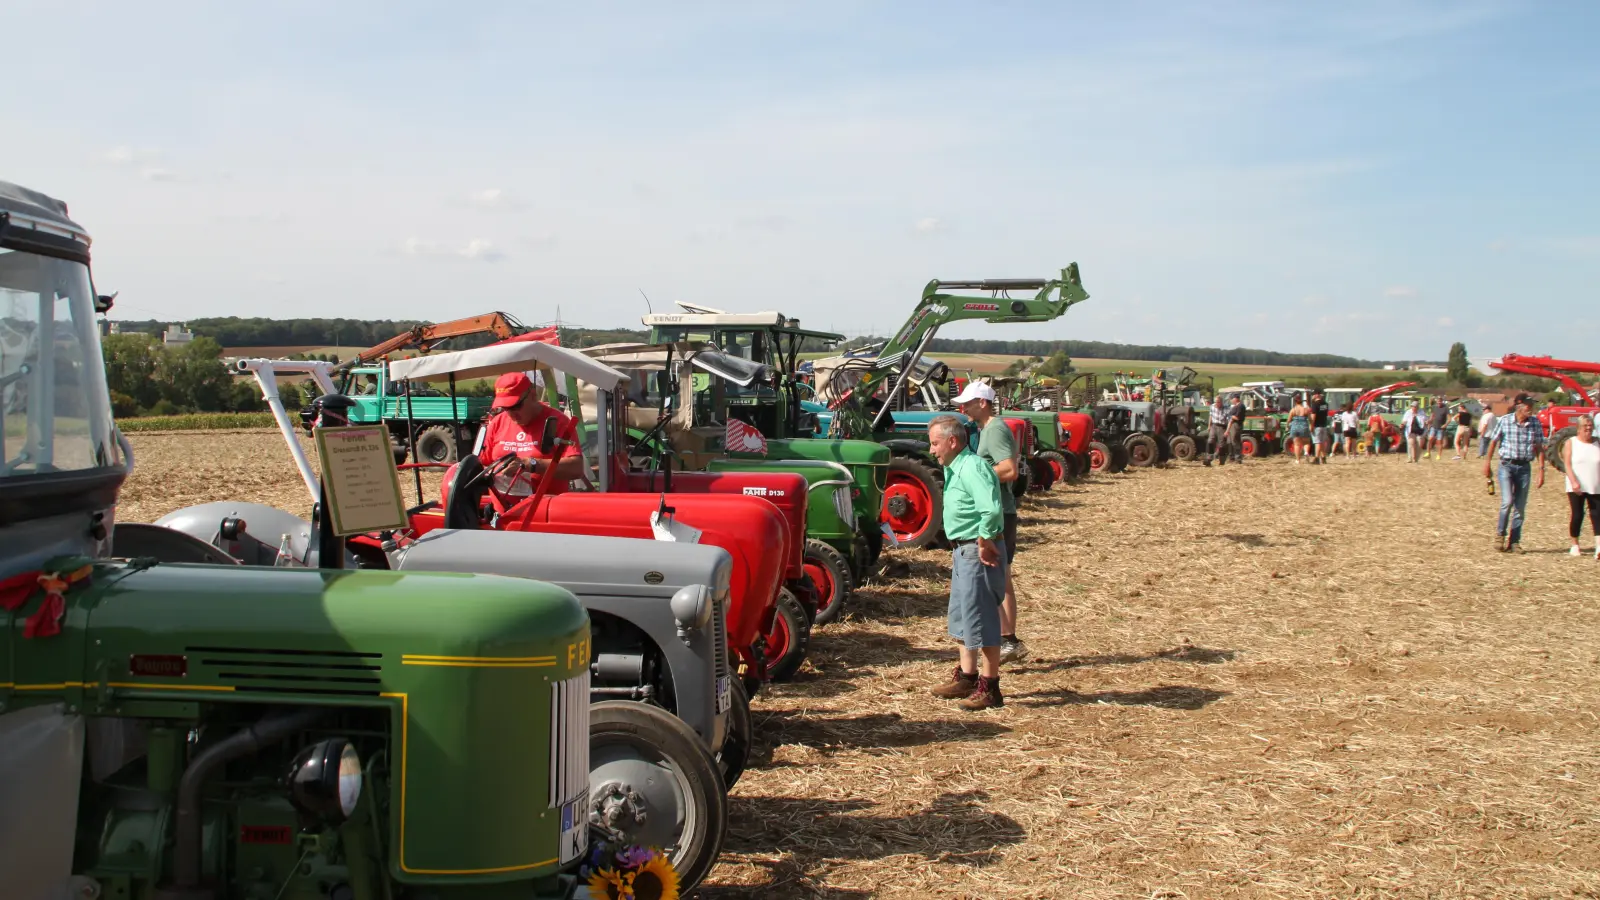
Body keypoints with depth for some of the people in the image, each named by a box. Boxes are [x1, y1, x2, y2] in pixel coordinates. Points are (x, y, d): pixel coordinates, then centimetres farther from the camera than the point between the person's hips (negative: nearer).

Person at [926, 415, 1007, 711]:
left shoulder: (972, 468, -21)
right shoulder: (953, 469, 11)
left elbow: (991, 510, -34)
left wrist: (984, 543, -22)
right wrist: (958, 549, 16)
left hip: (978, 552, -11)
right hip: (963, 550, 11)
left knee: (981, 619, -4)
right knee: (962, 616, 19)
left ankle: (989, 687, 5)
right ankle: (966, 676, 31)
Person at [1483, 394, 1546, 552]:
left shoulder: (1535, 424, -1)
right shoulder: (1504, 421, -7)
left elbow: (1539, 448, 5)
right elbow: (1494, 441, 5)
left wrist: (1541, 469, 0)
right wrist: (1487, 463, 7)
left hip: (1524, 468, 3)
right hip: (1507, 465, -3)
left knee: (1520, 507, 5)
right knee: (1507, 502, -16)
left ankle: (1514, 541, 15)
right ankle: (1500, 534, 5)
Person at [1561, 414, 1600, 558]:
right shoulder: (1570, 443, 2)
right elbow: (1567, 464, -6)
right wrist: (1574, 482, -18)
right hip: (1576, 487, -2)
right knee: (1577, 515, 2)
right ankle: (1575, 545, 16)